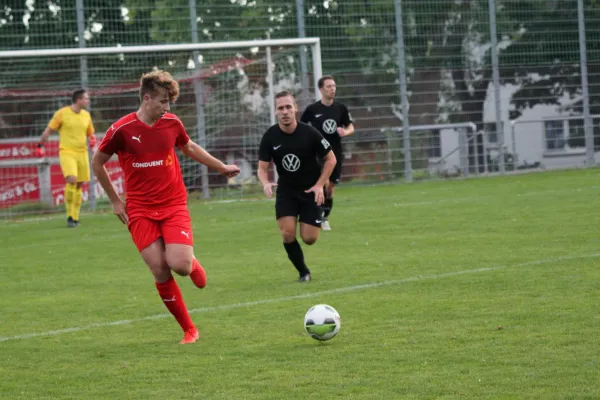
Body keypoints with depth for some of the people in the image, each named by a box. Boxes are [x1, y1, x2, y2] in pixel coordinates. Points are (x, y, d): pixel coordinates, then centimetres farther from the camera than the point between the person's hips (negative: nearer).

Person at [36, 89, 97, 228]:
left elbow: (90, 133, 21)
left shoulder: (86, 115, 8)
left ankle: (75, 218, 16)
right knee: (71, 180, -23)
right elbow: (48, 130, 1)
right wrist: (40, 146, 1)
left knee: (79, 185, 6)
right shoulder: (62, 113, -7)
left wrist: (93, 139, -1)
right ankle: (70, 215, -11)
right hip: (66, 152, -5)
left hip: (82, 153, 5)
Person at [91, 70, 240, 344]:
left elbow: (190, 148, 22)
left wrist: (222, 167, 26)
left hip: (174, 206, 1)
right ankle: (189, 330, 6)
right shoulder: (122, 130, -10)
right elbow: (97, 163, 4)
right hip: (140, 211, -1)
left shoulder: (172, 123, -1)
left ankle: (192, 264, 20)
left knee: (179, 265, -19)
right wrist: (115, 201, 6)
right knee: (160, 273, -8)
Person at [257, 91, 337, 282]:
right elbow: (262, 167, -6)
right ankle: (303, 272, 8)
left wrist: (319, 185, -13)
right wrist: (266, 183, -28)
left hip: (310, 190, -1)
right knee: (288, 235, -15)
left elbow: (330, 159, -5)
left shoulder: (309, 133, -16)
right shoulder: (270, 137, -11)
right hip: (286, 190, 1)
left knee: (309, 238, -7)